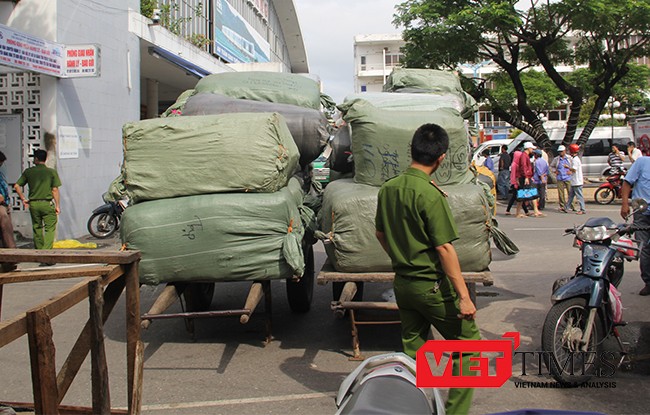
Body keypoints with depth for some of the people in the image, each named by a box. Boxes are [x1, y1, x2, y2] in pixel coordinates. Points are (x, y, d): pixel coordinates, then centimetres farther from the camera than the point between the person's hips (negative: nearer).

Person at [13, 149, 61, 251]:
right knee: (49, 229, -1)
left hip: (33, 204, 3)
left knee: (37, 228, 15)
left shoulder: (28, 172, 5)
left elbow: (17, 186, 3)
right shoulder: (52, 172, -2)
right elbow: (55, 190, -5)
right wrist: (57, 205, -1)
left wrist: (23, 199, 12)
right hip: (47, 203, -3)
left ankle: (38, 251, 22)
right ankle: (46, 250, -14)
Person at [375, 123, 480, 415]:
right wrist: (464, 296, -17)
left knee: (412, 348, 17)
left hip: (402, 283, 7)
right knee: (468, 342, 7)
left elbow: (380, 233, 14)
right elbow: (444, 248, -20)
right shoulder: (430, 194, -19)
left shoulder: (388, 188, 3)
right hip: (432, 286, -7)